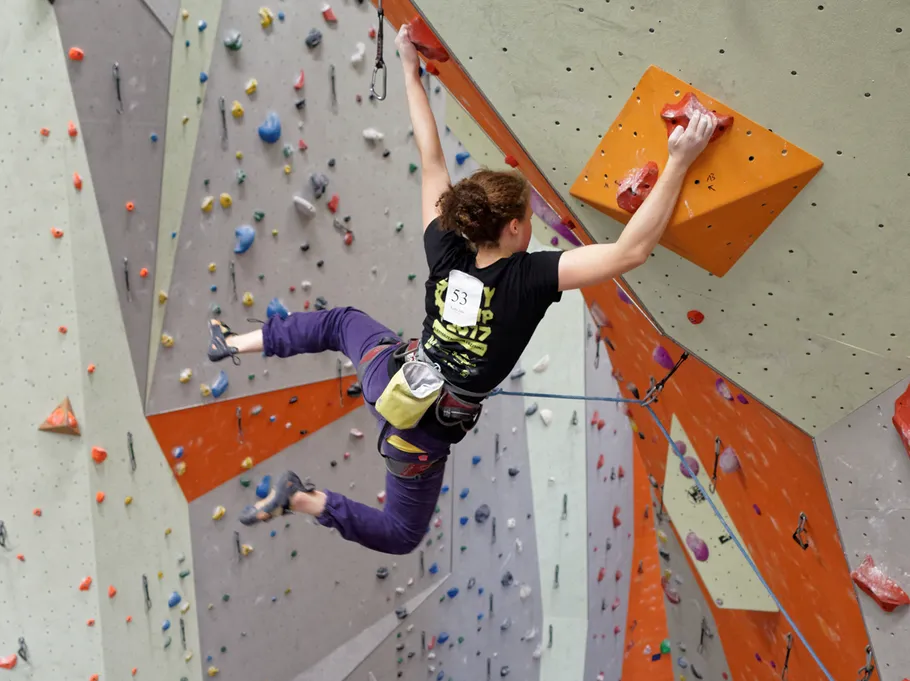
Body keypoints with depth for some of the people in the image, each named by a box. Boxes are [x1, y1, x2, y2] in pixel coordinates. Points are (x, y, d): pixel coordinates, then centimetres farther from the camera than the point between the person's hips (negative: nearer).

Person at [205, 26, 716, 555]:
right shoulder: (527, 278, -28)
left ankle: (234, 344, 36)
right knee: (403, 534, 22)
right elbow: (629, 252, -34)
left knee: (340, 321, 36)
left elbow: (432, 160, -6)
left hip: (389, 373, 4)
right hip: (423, 432, -4)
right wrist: (680, 162, -34)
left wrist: (411, 70, 2)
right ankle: (304, 500, 5)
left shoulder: (445, 250, -14)